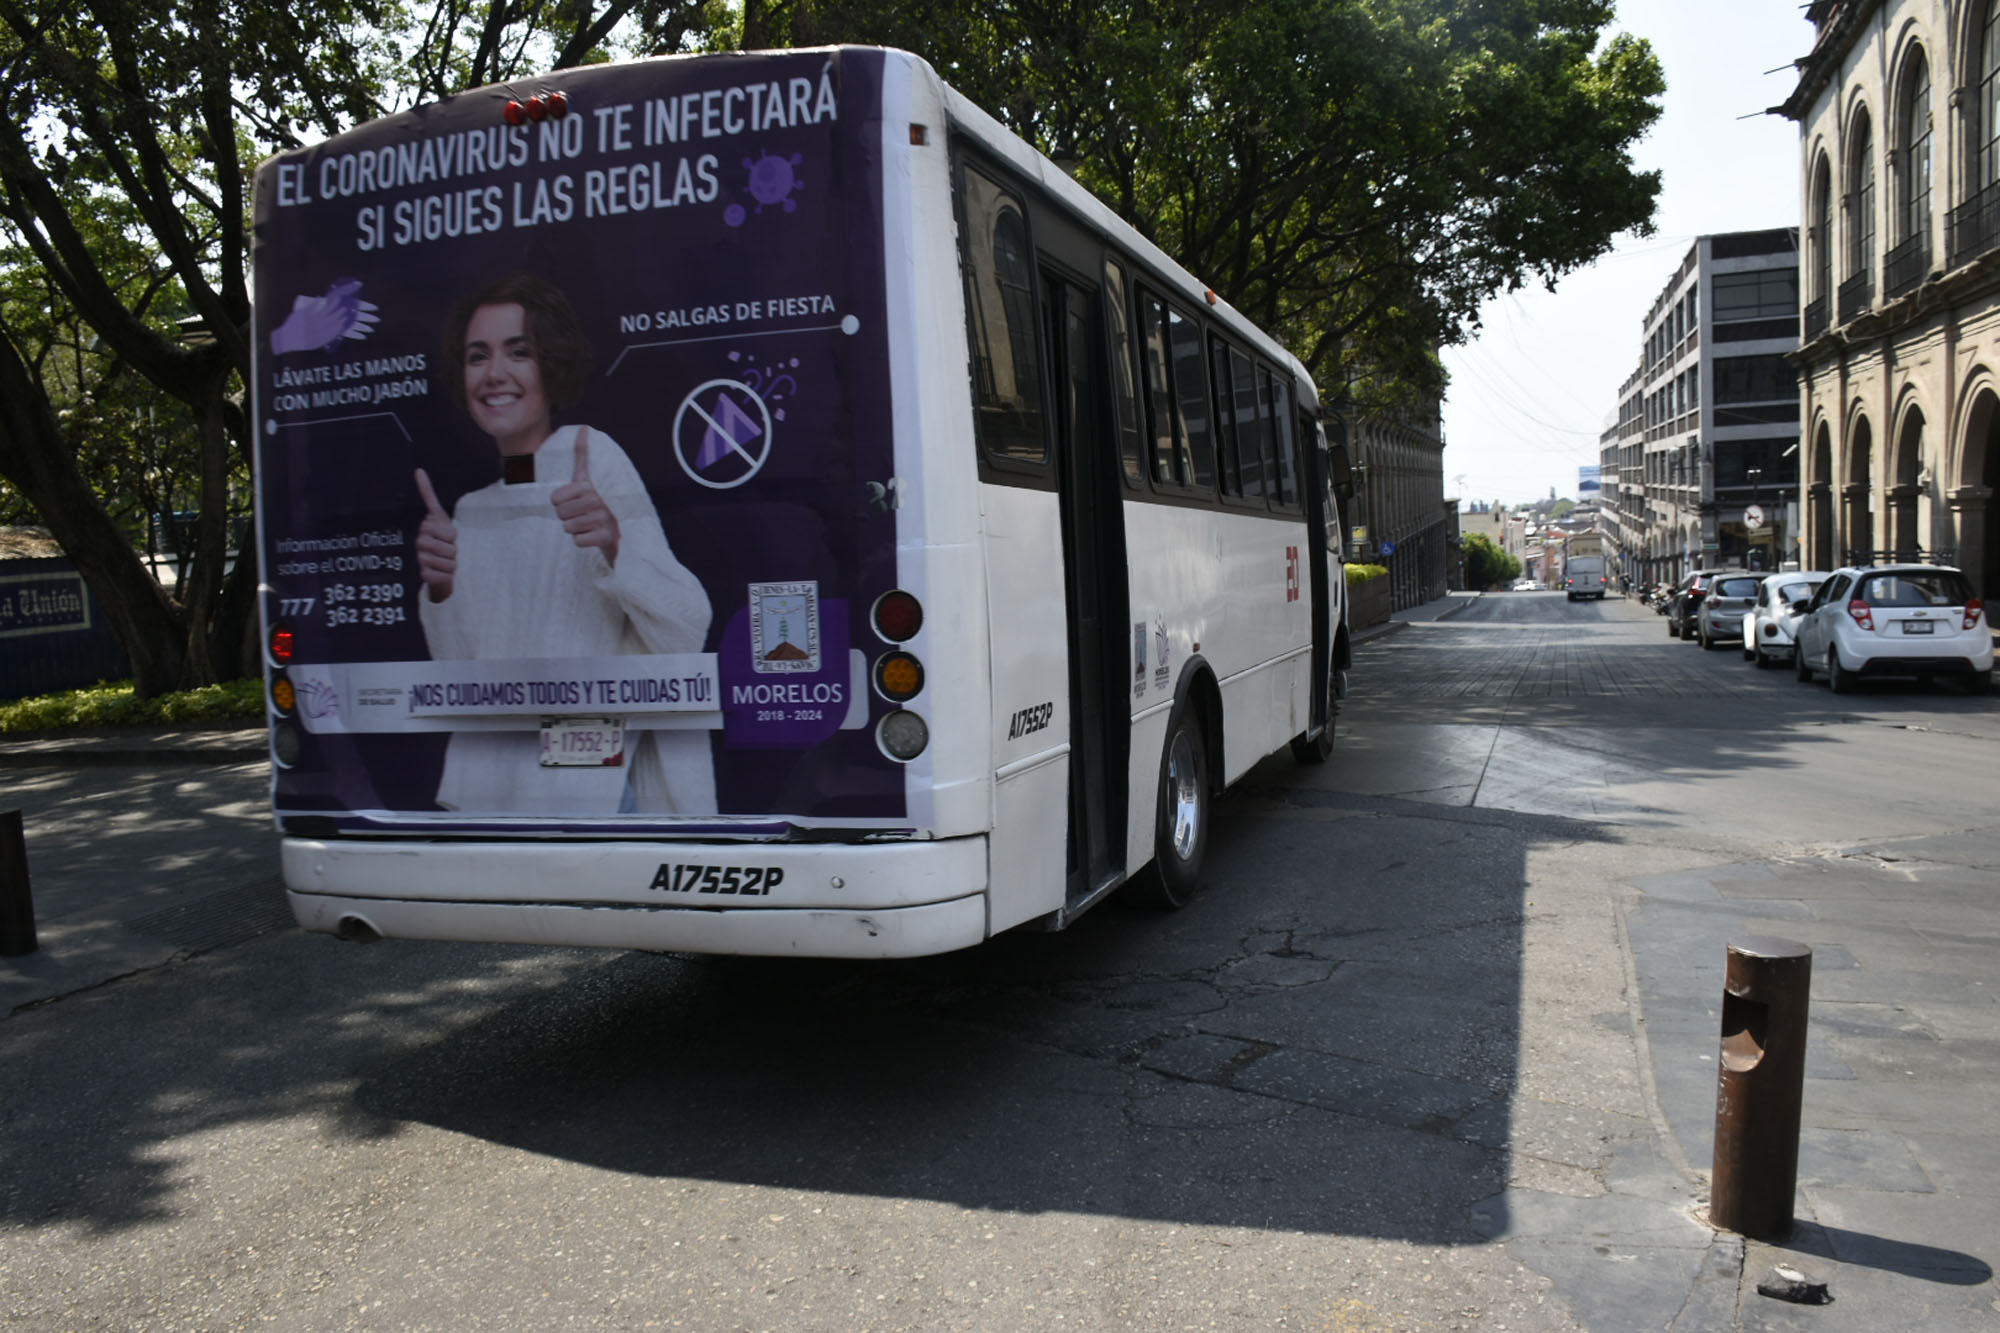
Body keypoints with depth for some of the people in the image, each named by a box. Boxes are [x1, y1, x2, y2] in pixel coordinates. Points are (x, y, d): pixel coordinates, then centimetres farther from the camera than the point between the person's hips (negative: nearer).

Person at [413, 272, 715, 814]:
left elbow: (687, 635, -15)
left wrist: (614, 542, -30)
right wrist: (440, 593, -3)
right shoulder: (475, 508, 12)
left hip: (595, 786, -5)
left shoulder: (592, 455, -6)